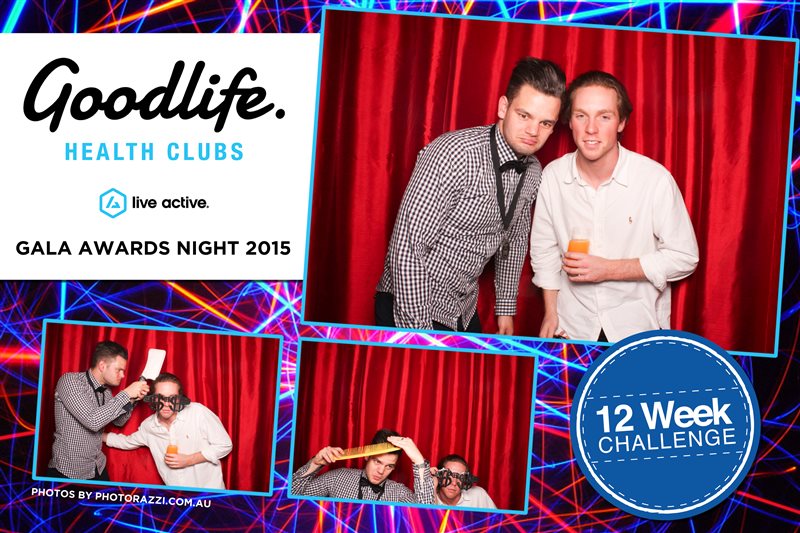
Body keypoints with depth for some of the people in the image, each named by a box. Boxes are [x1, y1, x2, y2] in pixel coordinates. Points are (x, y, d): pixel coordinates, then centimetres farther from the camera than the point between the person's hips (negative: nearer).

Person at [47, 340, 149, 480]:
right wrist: (126, 394, -23)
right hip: (68, 471, -7)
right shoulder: (70, 381, -18)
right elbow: (92, 421, -29)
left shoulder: (105, 390, 4)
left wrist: (132, 399, -3)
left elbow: (118, 421, 15)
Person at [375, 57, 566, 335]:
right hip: (412, 307, -7)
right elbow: (406, 247, -26)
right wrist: (420, 332, -26)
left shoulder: (533, 172, 0)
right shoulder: (454, 153, -24)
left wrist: (505, 309, 18)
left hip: (465, 312, 7)